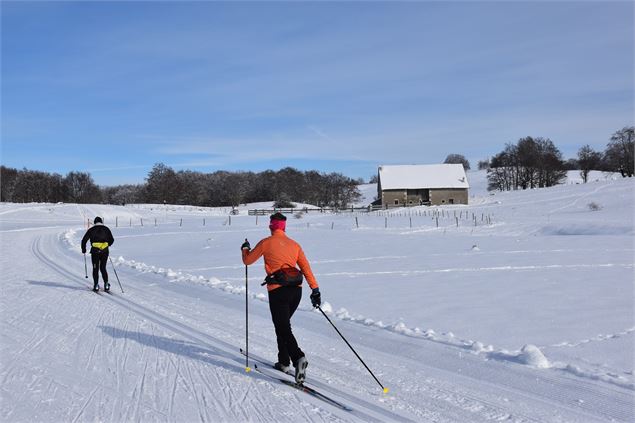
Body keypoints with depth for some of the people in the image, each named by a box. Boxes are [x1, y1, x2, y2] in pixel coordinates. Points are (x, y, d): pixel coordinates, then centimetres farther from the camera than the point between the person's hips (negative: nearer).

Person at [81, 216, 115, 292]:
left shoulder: (91, 230, 5)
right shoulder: (106, 229, 9)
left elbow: (84, 240, 5)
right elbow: (111, 240, 12)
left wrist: (83, 249, 20)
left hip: (95, 251, -2)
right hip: (105, 252, 2)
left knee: (95, 269, 8)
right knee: (103, 268, 12)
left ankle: (96, 285, 2)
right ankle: (106, 285, 1)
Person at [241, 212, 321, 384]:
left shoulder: (266, 243, 1)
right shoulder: (294, 244, 12)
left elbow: (247, 261, 11)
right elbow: (306, 268, 5)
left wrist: (245, 248, 32)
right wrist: (315, 289, 5)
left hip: (278, 291, -5)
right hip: (296, 290, 5)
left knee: (284, 329, -5)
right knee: (283, 324, 22)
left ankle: (298, 358, -27)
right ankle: (284, 362, 24)